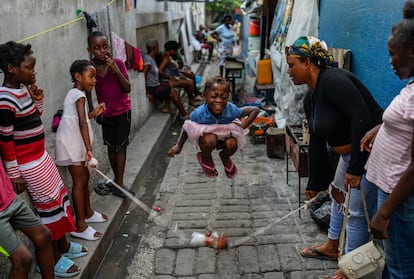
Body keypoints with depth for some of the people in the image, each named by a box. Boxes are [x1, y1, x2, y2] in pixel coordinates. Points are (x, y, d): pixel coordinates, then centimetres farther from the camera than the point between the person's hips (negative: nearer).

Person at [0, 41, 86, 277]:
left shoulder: (23, 89, 4)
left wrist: (38, 100, -2)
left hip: (41, 156, 9)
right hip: (28, 165, -9)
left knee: (59, 197, 17)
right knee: (49, 205, 1)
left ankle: (63, 245, 35)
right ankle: (53, 258, 19)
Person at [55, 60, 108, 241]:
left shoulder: (74, 93, 15)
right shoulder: (79, 95, -16)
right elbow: (82, 124, -26)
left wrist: (93, 113, 12)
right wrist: (89, 149, -32)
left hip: (75, 142, 10)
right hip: (71, 143, -10)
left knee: (84, 177, 19)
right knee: (79, 181, -7)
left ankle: (88, 212, 35)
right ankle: (79, 226, 0)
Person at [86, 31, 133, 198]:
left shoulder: (118, 63, -13)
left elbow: (127, 88, -16)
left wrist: (116, 70, -26)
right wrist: (92, 110, 1)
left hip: (122, 111, -2)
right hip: (105, 113, 2)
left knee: (120, 146, -1)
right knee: (111, 146, 12)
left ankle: (119, 183, 5)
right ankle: (117, 179, 27)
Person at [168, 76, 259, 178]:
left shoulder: (231, 110, -30)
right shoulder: (199, 113, -32)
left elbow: (255, 110, -17)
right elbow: (187, 128, -12)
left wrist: (244, 125, -25)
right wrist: (178, 146, -8)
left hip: (225, 136, 2)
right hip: (206, 136, -1)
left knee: (232, 144, -31)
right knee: (209, 140, -36)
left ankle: (225, 157, 11)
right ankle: (206, 158, 3)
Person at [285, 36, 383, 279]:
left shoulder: (333, 81, -23)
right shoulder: (311, 98, 7)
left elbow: (362, 117, -31)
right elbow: (317, 142, 11)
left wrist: (355, 167, -28)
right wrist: (315, 183, 15)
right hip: (350, 152, 10)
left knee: (356, 211, 0)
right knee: (338, 193, 23)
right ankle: (332, 247, 45)